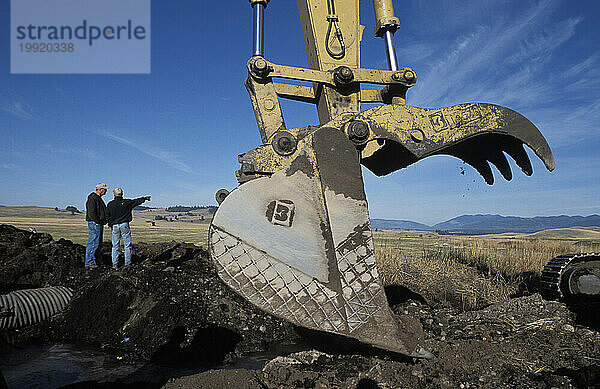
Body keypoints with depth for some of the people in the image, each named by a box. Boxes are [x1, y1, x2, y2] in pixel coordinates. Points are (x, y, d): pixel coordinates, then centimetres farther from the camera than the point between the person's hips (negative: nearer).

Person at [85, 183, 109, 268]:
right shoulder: (92, 198, -14)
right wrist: (97, 221, -18)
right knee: (93, 243, -8)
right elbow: (91, 212, -21)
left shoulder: (98, 198, 19)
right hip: (94, 223, -11)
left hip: (99, 224, 11)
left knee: (99, 245, 13)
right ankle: (89, 263, -3)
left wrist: (102, 222, 17)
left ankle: (95, 261, 20)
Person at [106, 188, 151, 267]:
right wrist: (145, 198, 27)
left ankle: (114, 264, 7)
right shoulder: (126, 202, -3)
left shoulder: (110, 204, 3)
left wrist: (111, 225, 15)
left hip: (114, 226, 3)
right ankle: (127, 263, 3)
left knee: (115, 246, 8)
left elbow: (107, 217, 5)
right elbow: (137, 201, 11)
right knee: (127, 245, 3)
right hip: (124, 225, -2)